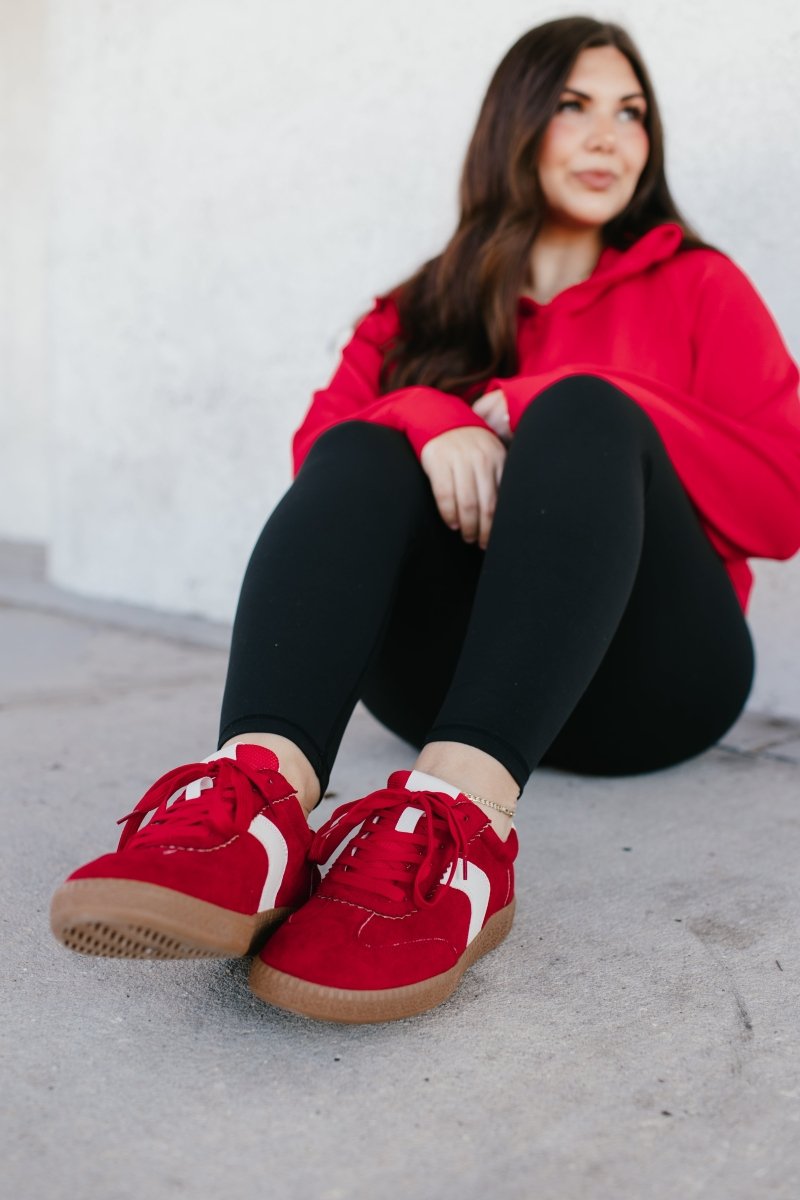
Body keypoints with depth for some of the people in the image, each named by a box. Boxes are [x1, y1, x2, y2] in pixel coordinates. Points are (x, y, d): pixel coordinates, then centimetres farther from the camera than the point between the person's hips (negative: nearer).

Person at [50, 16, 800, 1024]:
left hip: (646, 677, -1)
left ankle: (459, 822, -48)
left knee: (581, 411, -24)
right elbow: (319, 445, 1)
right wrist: (431, 418, -21)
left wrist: (551, 405, -9)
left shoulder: (700, 287, 13)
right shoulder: (422, 308, 18)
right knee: (364, 449, -21)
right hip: (460, 678, 2)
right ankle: (257, 795, -48)